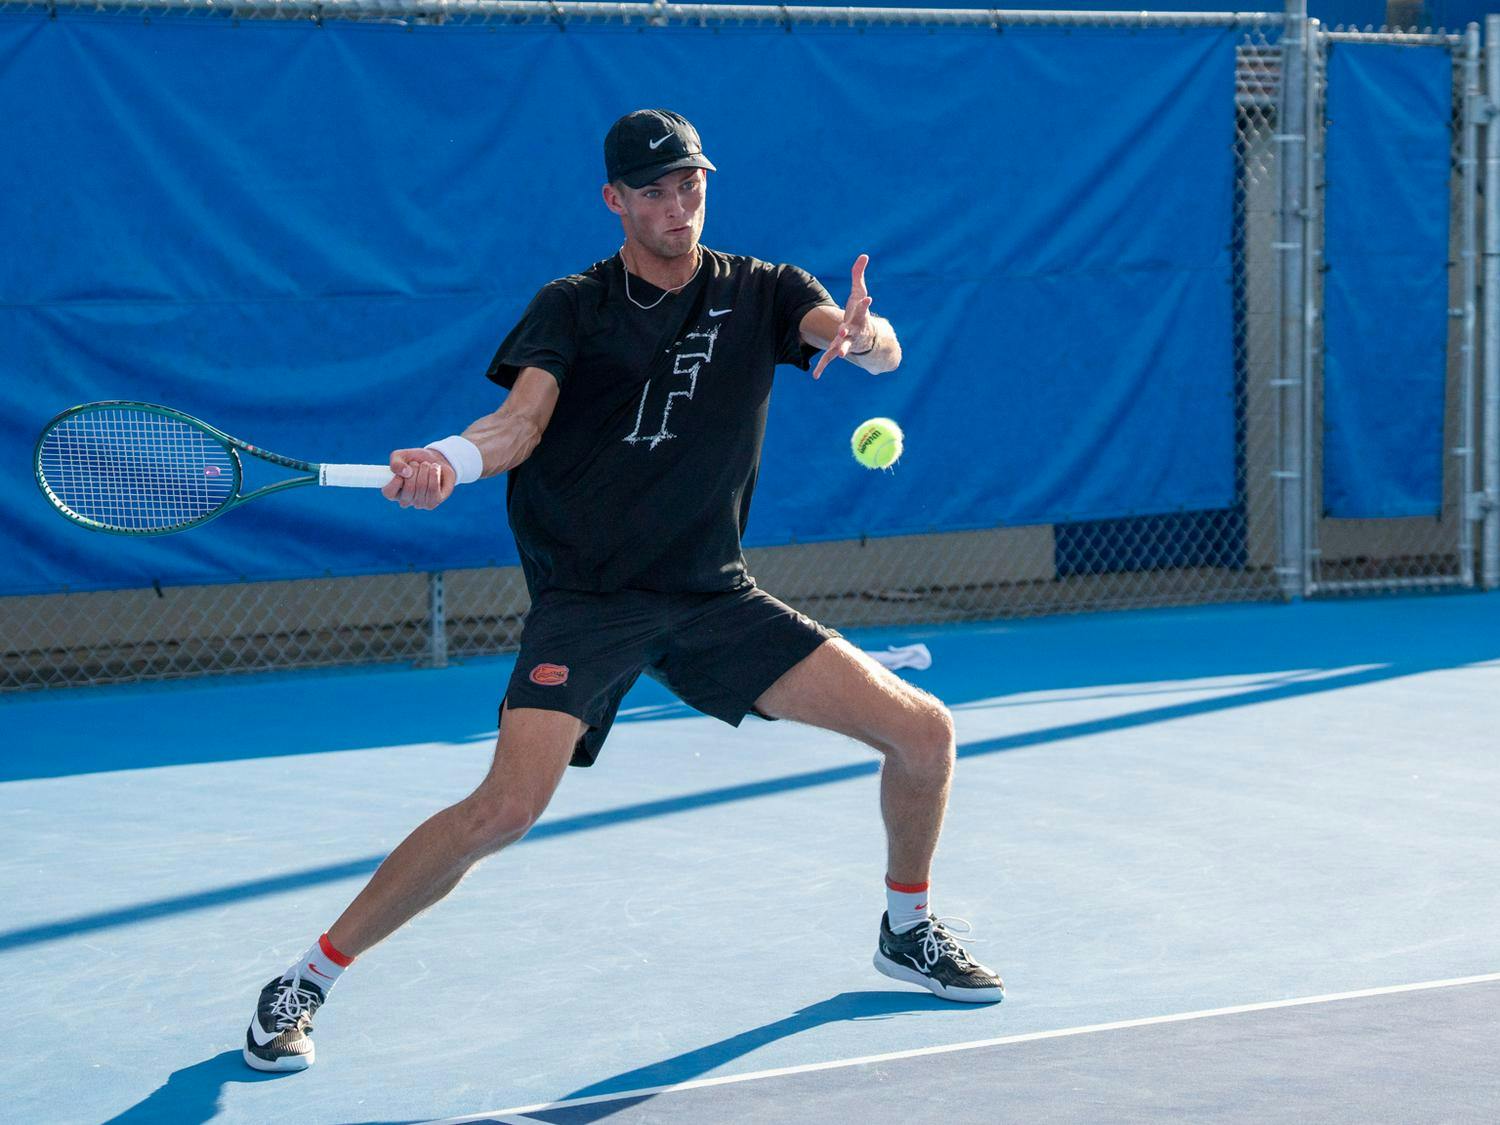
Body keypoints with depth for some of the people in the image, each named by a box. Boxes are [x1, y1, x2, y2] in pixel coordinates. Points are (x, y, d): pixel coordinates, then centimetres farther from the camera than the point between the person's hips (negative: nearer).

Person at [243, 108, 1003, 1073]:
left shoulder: (761, 292, 6)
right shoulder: (573, 307, 1)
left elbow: (874, 348, -11)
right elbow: (521, 421, -13)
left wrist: (866, 335, -36)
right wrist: (448, 463, -36)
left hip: (716, 595, 4)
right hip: (587, 600, -3)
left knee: (924, 732, -2)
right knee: (507, 806, -24)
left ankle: (908, 926, 26)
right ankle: (305, 983, -11)